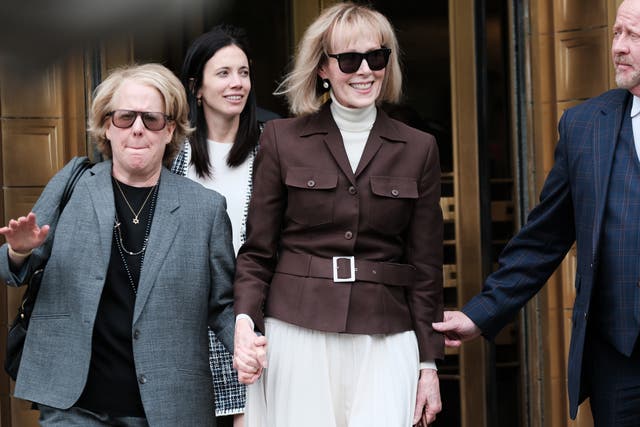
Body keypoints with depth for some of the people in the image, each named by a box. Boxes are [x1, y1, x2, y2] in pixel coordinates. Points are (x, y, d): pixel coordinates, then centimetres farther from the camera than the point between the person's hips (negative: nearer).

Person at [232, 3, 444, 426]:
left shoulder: (418, 149, 8)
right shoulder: (282, 138, 6)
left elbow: (426, 266, 9)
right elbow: (257, 251, 7)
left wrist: (430, 363, 6)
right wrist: (245, 322, -10)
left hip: (384, 342, 1)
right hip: (298, 338, 0)